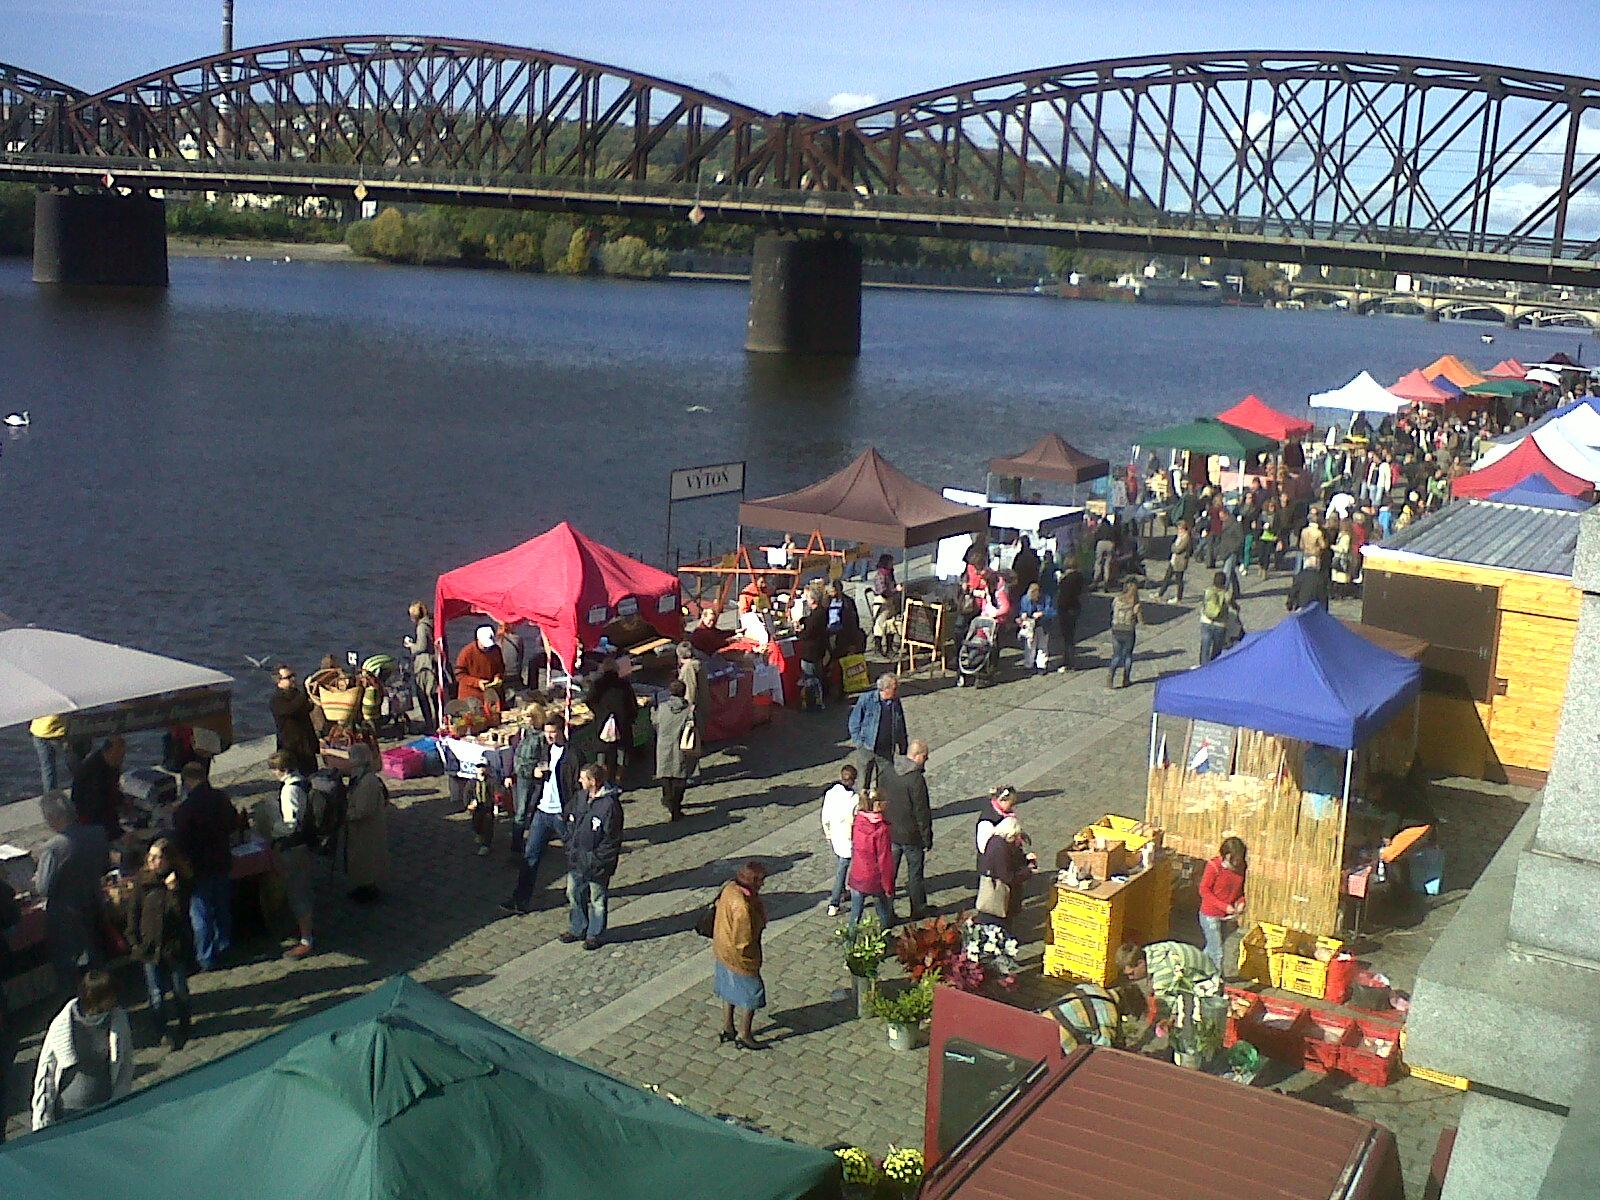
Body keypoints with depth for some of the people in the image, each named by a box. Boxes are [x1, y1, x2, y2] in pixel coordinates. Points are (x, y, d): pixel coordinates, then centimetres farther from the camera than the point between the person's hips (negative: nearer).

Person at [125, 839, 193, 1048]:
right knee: (156, 995, 4)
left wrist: (173, 889, -25)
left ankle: (183, 1027, 32)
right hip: (149, 946, 0)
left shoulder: (180, 882, -8)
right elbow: (133, 912, 2)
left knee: (180, 991, 12)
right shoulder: (142, 881, -5)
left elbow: (181, 913, -14)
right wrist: (134, 941, -2)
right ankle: (162, 1031, 21)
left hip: (175, 945, 0)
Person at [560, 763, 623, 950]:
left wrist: (598, 859, -16)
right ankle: (577, 929, 34)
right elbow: (571, 824, 13)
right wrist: (570, 849, 6)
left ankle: (595, 934, 25)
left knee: (597, 898, 9)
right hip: (576, 859, 7)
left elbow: (612, 838, -17)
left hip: (596, 862, -7)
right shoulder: (581, 797, 2)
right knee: (574, 893, 17)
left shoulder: (610, 803, -20)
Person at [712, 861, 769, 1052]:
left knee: (730, 990, 25)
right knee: (752, 993, 10)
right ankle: (743, 1035, 22)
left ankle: (727, 1029, 39)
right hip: (738, 956, -9)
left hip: (723, 949, 9)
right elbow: (743, 940, -27)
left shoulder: (729, 888, -9)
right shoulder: (742, 906, -35)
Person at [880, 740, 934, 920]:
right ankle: (918, 910, 22)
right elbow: (921, 812, -19)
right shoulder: (916, 779, -23)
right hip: (911, 836, -5)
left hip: (890, 833, 6)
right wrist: (927, 838, -9)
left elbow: (880, 801, 7)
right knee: (915, 873, 11)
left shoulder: (887, 774, -2)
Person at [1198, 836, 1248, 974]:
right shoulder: (1214, 867, -22)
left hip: (1227, 915, 6)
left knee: (1211, 948, 21)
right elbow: (1204, 890, -16)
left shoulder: (1241, 867, -4)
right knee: (1217, 953, -1)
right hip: (1211, 915, -6)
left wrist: (1241, 901, -7)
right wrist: (1224, 906, -21)